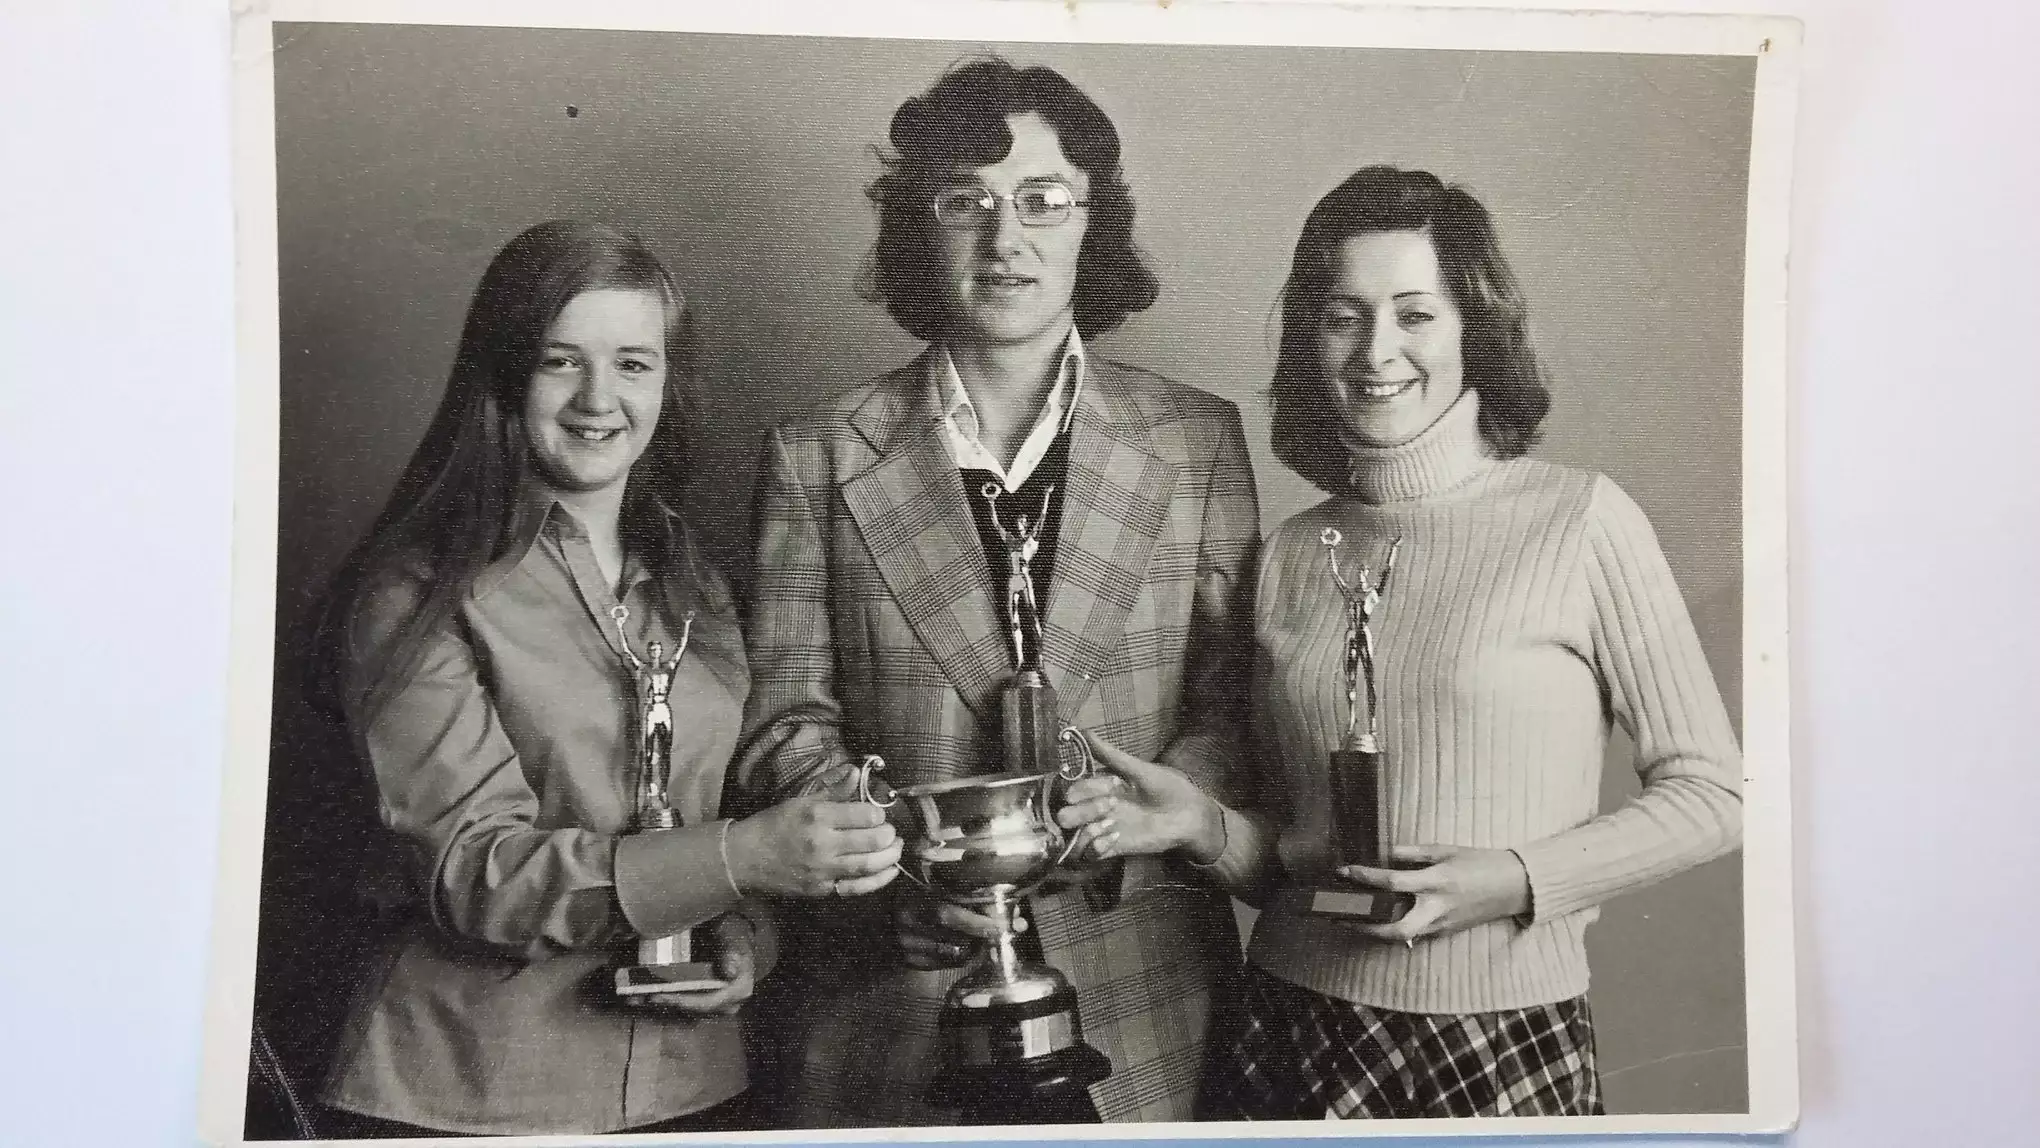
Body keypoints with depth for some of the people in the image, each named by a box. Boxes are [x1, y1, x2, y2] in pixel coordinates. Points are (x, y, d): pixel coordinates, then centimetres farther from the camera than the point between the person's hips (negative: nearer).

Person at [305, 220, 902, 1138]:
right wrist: (740, 858, -28)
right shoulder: (418, 593, -10)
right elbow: (471, 870, -17)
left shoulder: (697, 590, 10)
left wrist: (746, 938, -7)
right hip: (463, 1097, -5)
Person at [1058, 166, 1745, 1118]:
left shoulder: (1579, 521, -8)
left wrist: (1514, 880, -15)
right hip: (1292, 1032, 3)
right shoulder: (1290, 556, 4)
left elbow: (1708, 793, -3)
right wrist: (1210, 826, -7)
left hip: (1507, 1046, -3)